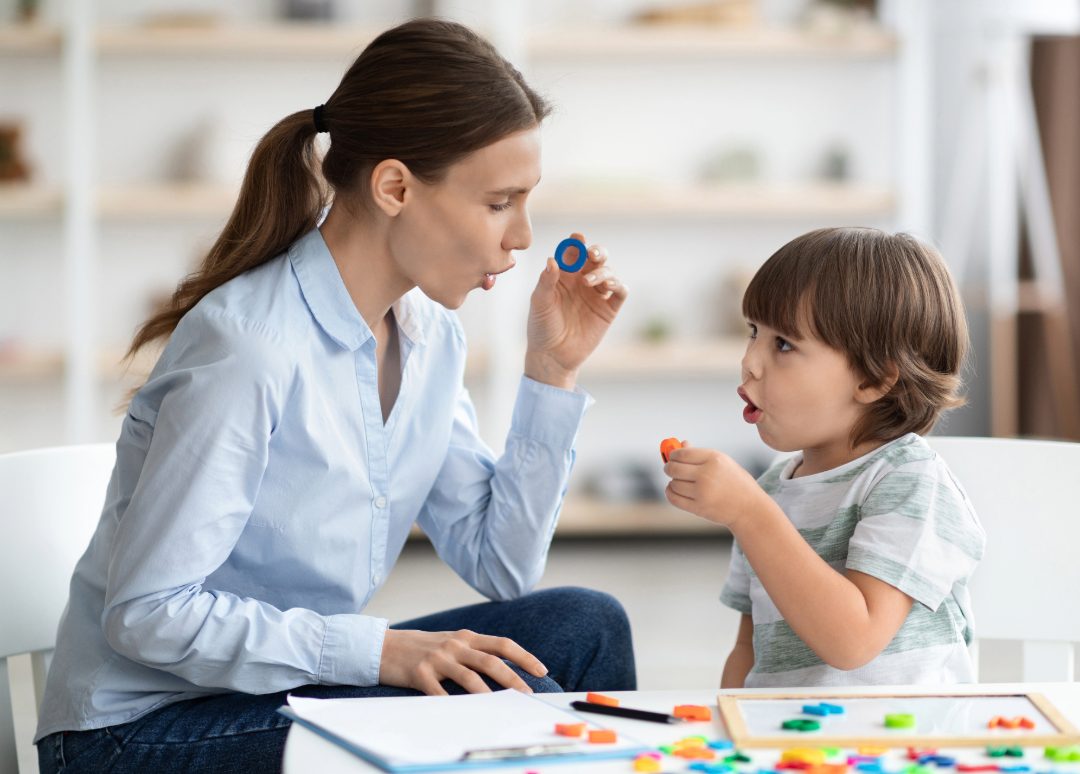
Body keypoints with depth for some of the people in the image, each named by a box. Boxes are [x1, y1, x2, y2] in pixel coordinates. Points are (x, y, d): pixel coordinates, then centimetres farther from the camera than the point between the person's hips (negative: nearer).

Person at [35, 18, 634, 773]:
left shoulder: (428, 334, 3)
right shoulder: (249, 346, -23)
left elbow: (501, 567, 4)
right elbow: (147, 613, -24)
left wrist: (553, 371, -1)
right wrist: (380, 649, -28)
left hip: (297, 682, 8)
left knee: (584, 626, -8)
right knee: (512, 706, -23)